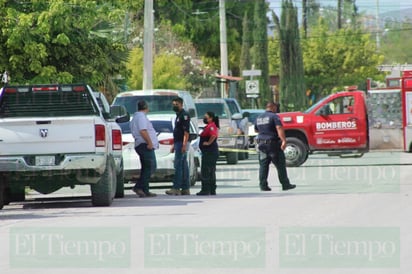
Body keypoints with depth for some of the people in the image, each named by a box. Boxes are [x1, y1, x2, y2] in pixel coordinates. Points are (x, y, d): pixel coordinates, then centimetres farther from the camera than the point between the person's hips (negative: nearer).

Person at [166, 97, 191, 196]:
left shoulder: (184, 115, -12)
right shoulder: (178, 116, 20)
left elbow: (186, 132, -19)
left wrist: (184, 145, -26)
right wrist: (174, 145, 24)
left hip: (182, 143, -10)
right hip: (178, 143, 10)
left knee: (178, 165, -12)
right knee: (184, 166, 9)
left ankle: (176, 188, -15)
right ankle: (185, 189, 10)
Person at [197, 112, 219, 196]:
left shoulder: (210, 126, -17)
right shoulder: (210, 126, 17)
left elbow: (213, 135, -34)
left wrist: (208, 143, -22)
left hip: (209, 153, -11)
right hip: (212, 152, 11)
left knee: (205, 172, -8)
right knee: (211, 172, 13)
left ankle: (205, 190, -9)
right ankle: (212, 190, 17)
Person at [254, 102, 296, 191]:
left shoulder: (259, 118, 14)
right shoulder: (274, 116, -8)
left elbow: (256, 130, 28)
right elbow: (279, 128, -21)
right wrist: (283, 140, -29)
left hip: (261, 143, 6)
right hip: (273, 143, -6)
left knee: (263, 165, 6)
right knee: (280, 165, 1)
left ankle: (263, 185, -1)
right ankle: (285, 185, 3)